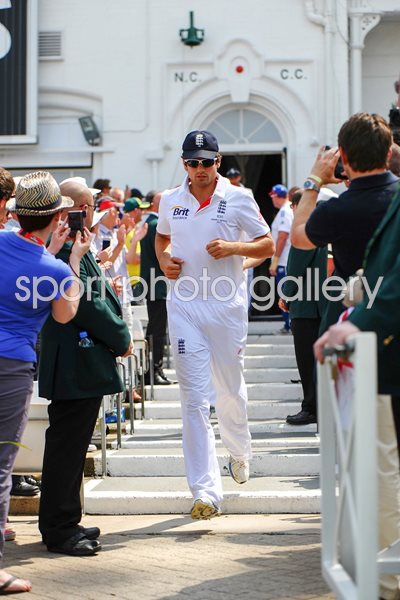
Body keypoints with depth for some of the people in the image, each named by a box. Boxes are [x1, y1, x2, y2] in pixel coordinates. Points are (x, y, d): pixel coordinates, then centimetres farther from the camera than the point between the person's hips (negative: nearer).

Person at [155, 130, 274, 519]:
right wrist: (163, 260, 6)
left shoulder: (238, 199, -2)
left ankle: (239, 450, 46)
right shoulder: (171, 201, 8)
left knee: (230, 391, 13)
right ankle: (205, 491, -9)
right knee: (194, 399, -6)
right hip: (184, 305, 1)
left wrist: (233, 247, -17)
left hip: (227, 306, -1)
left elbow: (268, 246, 1)